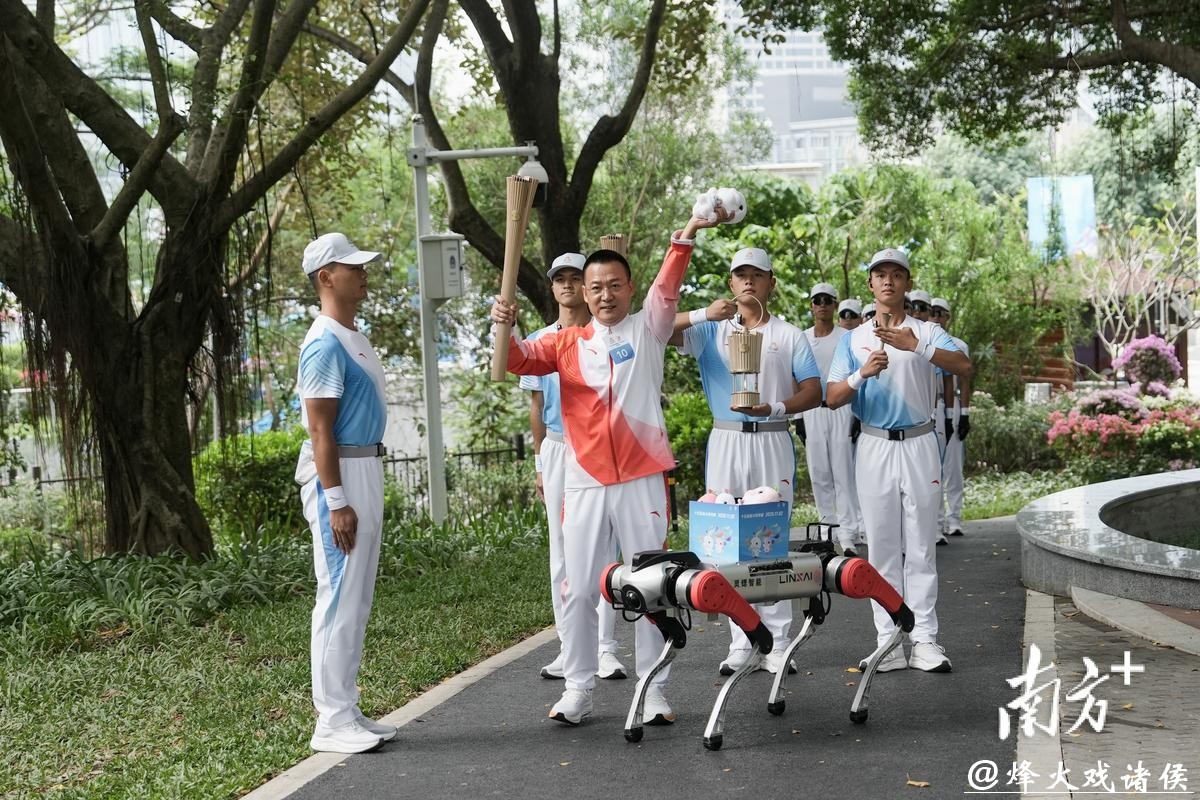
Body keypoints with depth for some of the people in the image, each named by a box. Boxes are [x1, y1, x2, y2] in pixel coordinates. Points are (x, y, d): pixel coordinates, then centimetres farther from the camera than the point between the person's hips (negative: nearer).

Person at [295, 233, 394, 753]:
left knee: (357, 600, 12)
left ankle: (347, 714, 19)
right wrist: (336, 501, -23)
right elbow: (320, 428, -19)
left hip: (366, 470, 10)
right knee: (340, 598, -7)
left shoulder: (354, 338, 17)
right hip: (339, 475, -10)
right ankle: (333, 723, -1)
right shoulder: (325, 344, -14)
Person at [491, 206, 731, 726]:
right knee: (579, 589, 6)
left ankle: (653, 689, 15)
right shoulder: (567, 343, 10)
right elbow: (521, 361, -1)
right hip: (585, 483, 2)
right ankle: (578, 688, 18)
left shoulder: (647, 331, 4)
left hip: (642, 479, -2)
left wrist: (688, 233, -25)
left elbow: (668, 286, -10)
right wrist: (505, 328, -22)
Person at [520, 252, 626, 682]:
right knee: (562, 553, 5)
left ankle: (605, 649, 0)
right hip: (557, 449, 3)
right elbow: (537, 406, 12)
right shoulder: (539, 341, 10)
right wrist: (539, 463, 10)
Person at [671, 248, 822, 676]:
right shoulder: (711, 331, 10)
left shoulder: (789, 335, 10)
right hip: (726, 442, 1)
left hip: (772, 441, -1)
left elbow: (814, 391, 3)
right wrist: (703, 314, -20)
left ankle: (777, 643, 2)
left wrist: (773, 407, -15)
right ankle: (740, 642, 7)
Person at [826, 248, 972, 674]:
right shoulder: (853, 339, 10)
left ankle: (924, 640, 3)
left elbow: (964, 366, -14)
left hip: (918, 445, -1)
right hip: (874, 447, 1)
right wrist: (862, 374, -20)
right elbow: (832, 397, 0)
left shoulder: (926, 332, 5)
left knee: (920, 547, 1)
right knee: (882, 548, 3)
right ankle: (888, 643, 7)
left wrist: (915, 347, -30)